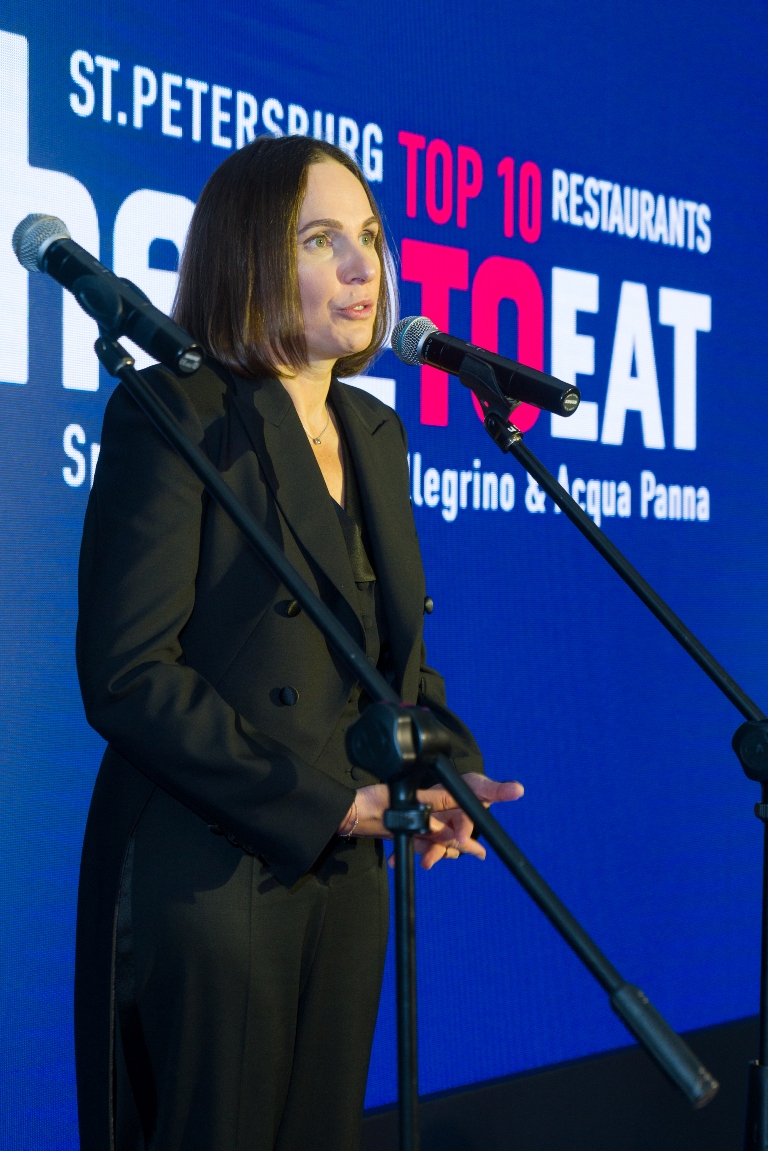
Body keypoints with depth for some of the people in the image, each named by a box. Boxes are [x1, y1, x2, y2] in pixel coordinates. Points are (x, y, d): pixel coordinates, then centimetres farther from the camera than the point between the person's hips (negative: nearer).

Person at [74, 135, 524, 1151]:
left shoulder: (374, 434, 13)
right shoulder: (174, 416, -11)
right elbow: (126, 675, -17)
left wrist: (452, 765, -2)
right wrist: (328, 799, -19)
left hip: (343, 875, 7)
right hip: (203, 873, -7)